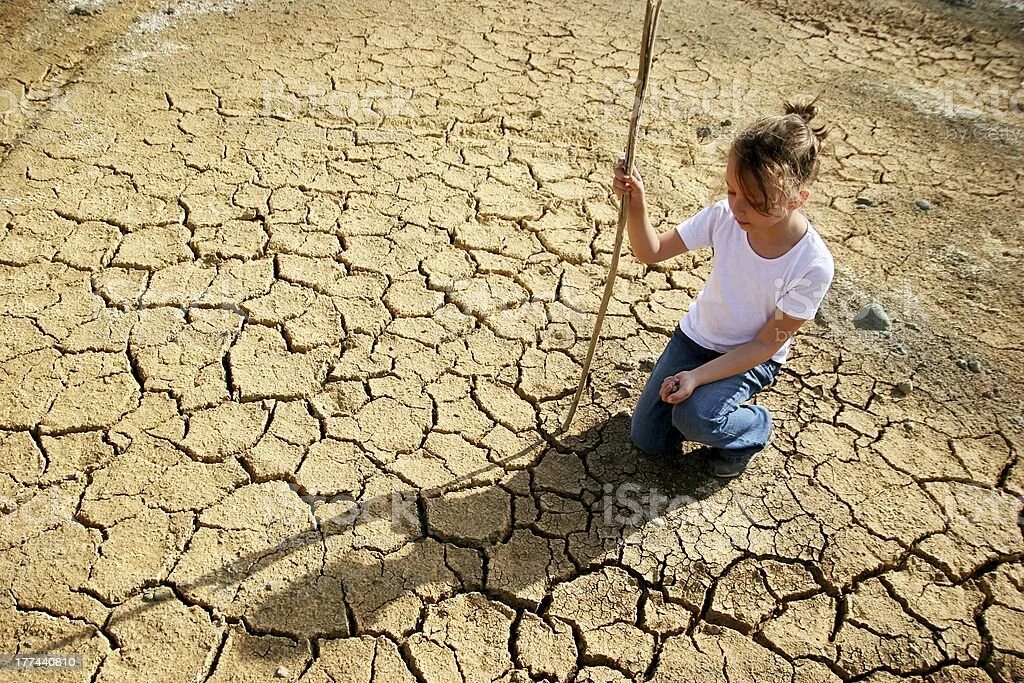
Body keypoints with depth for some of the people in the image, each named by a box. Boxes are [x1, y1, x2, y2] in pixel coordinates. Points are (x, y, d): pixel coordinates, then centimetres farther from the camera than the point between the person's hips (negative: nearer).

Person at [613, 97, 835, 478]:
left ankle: (754, 428, 3)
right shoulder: (724, 216, -21)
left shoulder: (813, 266, -28)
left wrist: (697, 376, -28)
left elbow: (765, 345, -21)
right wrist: (636, 203, -31)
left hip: (752, 358, -3)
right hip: (696, 336, 4)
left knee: (695, 416, -31)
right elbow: (651, 251, -12)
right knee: (647, 440, 4)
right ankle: (710, 395, 29)